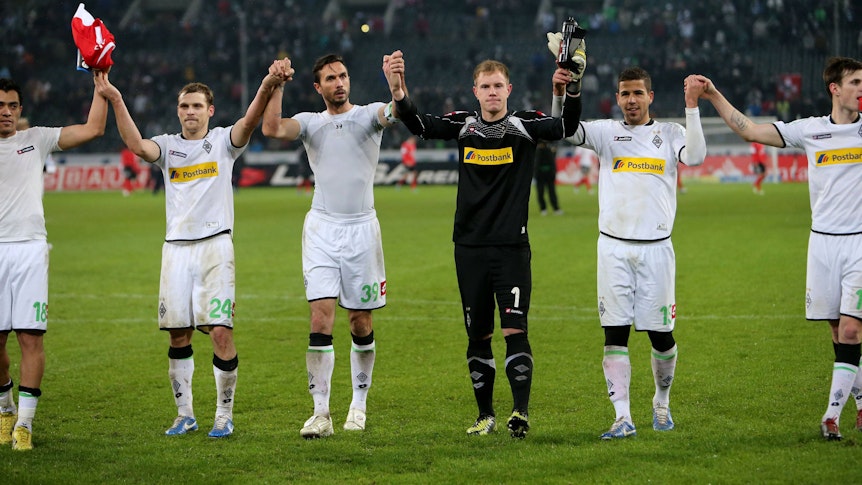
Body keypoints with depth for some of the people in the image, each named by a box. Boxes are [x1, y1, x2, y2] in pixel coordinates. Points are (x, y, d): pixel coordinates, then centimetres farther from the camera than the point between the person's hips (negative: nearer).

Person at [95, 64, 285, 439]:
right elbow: (137, 145, -10)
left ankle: (224, 415, 2)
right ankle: (184, 414, 16)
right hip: (176, 248, 3)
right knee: (178, 335, 5)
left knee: (221, 333, -9)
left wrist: (265, 91, -35)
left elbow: (248, 123, -15)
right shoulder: (168, 146, 11)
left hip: (215, 245, -3)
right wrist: (116, 101, -23)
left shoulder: (223, 141, 6)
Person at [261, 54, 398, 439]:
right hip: (322, 228, 0)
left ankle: (359, 404, 19)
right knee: (321, 317, -10)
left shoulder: (367, 115, 3)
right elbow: (272, 129, -10)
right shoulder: (310, 122, 8)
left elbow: (394, 113, -19)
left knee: (360, 322, 5)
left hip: (362, 227, 0)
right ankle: (320, 411, -10)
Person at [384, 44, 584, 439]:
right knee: (478, 335, 8)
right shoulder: (463, 125, 4)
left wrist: (573, 89, -37)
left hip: (512, 246, -3)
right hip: (469, 245, 3)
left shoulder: (525, 126, -2)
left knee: (515, 330, -12)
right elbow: (419, 125, -9)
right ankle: (485, 414, 18)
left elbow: (567, 127, -18)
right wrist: (398, 92, -28)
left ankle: (521, 411, -12)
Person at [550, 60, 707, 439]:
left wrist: (691, 107, -17)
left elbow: (695, 156, -12)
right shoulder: (607, 132, 8)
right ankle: (623, 418, -5)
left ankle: (662, 402, 28)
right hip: (613, 247, 0)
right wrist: (560, 93, -23)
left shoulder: (670, 133, 7)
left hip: (656, 248, 0)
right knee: (615, 333, -5)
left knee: (660, 334, 4)